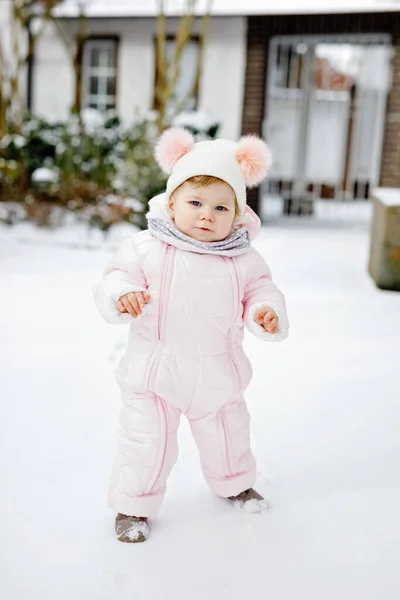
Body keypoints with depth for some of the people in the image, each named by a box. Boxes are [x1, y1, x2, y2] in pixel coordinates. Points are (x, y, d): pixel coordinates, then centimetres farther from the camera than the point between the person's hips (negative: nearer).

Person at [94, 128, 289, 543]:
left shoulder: (243, 260, -5)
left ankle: (233, 482, 51)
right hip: (154, 374, -3)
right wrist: (122, 296, -34)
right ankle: (134, 504, 26)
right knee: (146, 441, 3)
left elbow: (261, 290, 2)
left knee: (226, 433, 23)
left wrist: (267, 312, -20)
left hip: (217, 376, 3)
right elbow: (116, 279, -12)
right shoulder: (146, 248, -13)